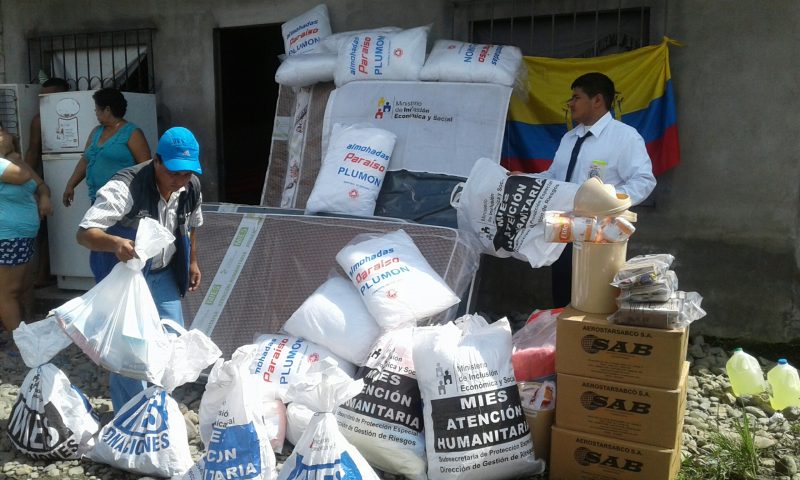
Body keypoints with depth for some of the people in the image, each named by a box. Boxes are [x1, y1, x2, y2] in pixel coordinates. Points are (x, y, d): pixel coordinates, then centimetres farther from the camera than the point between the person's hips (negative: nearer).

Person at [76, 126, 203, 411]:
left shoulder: (191, 187, -10)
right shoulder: (125, 188, -30)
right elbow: (84, 233, -35)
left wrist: (192, 262, 15)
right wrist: (115, 243, -54)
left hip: (163, 274, 6)